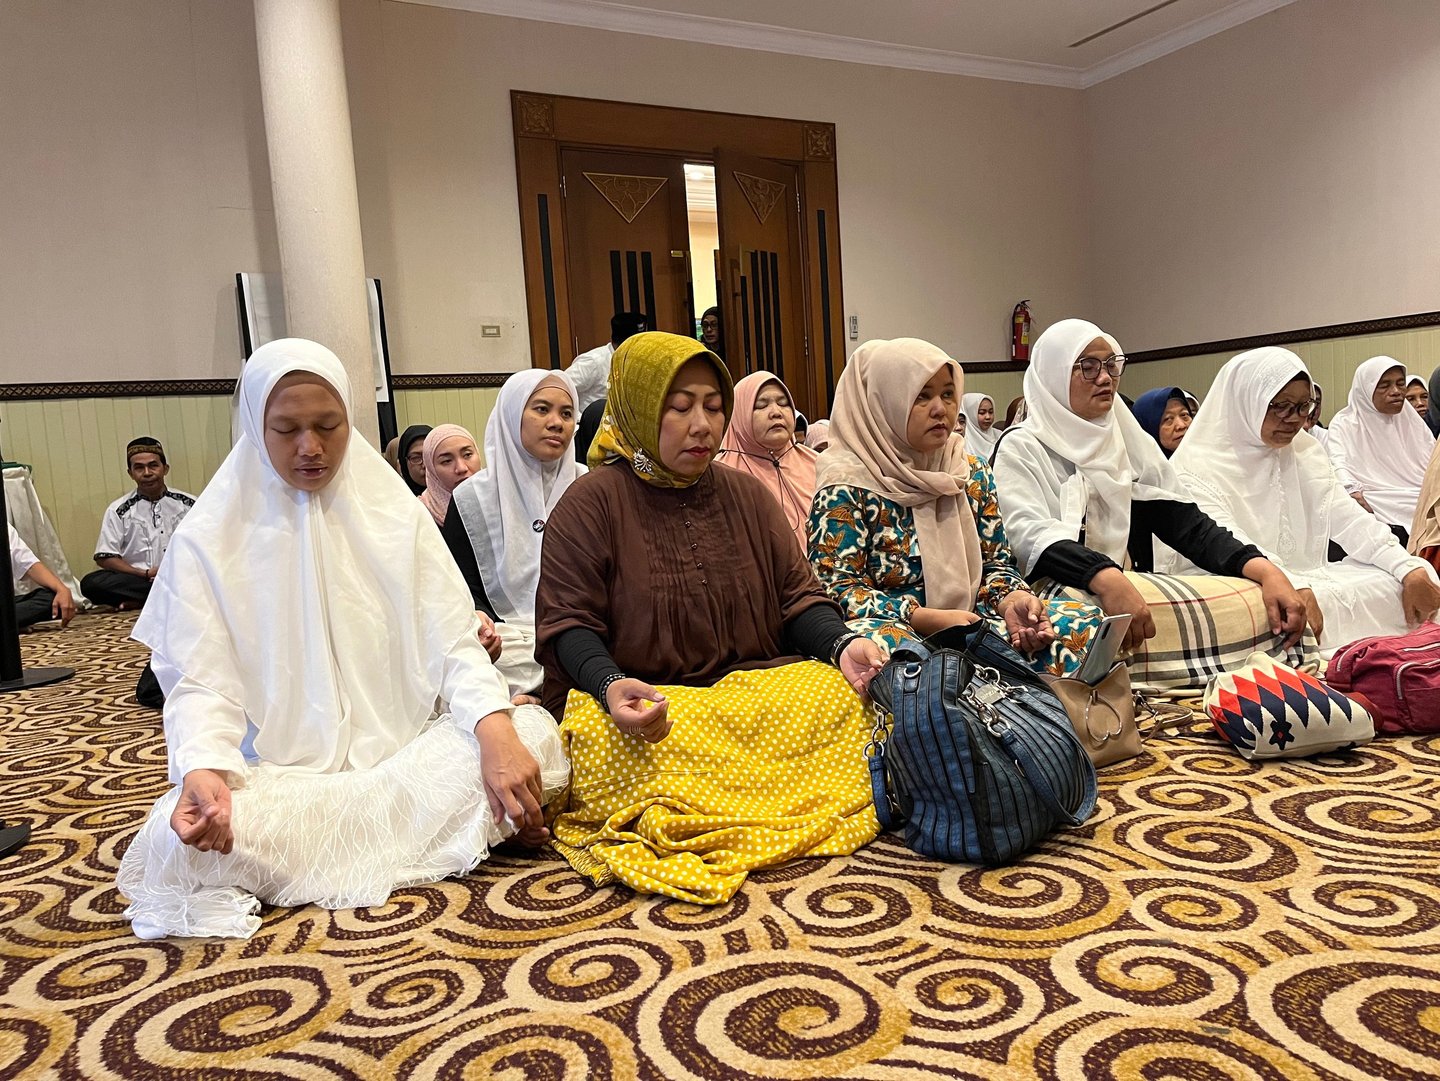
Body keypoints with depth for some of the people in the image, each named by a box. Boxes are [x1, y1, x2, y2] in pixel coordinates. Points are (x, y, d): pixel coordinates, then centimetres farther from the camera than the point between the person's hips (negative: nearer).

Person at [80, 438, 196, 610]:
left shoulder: (188, 504, 8)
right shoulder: (118, 510, 7)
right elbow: (105, 558, 2)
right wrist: (145, 574, -12)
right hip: (135, 580, 1)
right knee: (91, 583, -28)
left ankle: (138, 601, -24)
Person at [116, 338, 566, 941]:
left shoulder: (396, 516, 4)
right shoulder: (208, 542, 1)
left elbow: (453, 646, -3)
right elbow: (202, 684, -5)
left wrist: (496, 728, -23)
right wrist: (203, 770, -28)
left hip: (402, 754, 0)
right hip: (279, 776, 1)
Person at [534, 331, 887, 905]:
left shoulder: (746, 493, 15)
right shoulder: (591, 503, 1)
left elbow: (797, 597, 11)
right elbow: (568, 624, -4)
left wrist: (842, 644, -12)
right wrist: (610, 685, -26)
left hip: (754, 685, 4)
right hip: (644, 703, -4)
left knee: (844, 695, -24)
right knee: (603, 738, -38)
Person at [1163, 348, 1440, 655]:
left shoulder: (1305, 451, 12)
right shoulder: (1197, 467, -9)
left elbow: (1347, 519, 2)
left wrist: (1411, 569, -13)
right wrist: (1293, 590, -38)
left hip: (1305, 579, 7)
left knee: (1406, 583, -11)